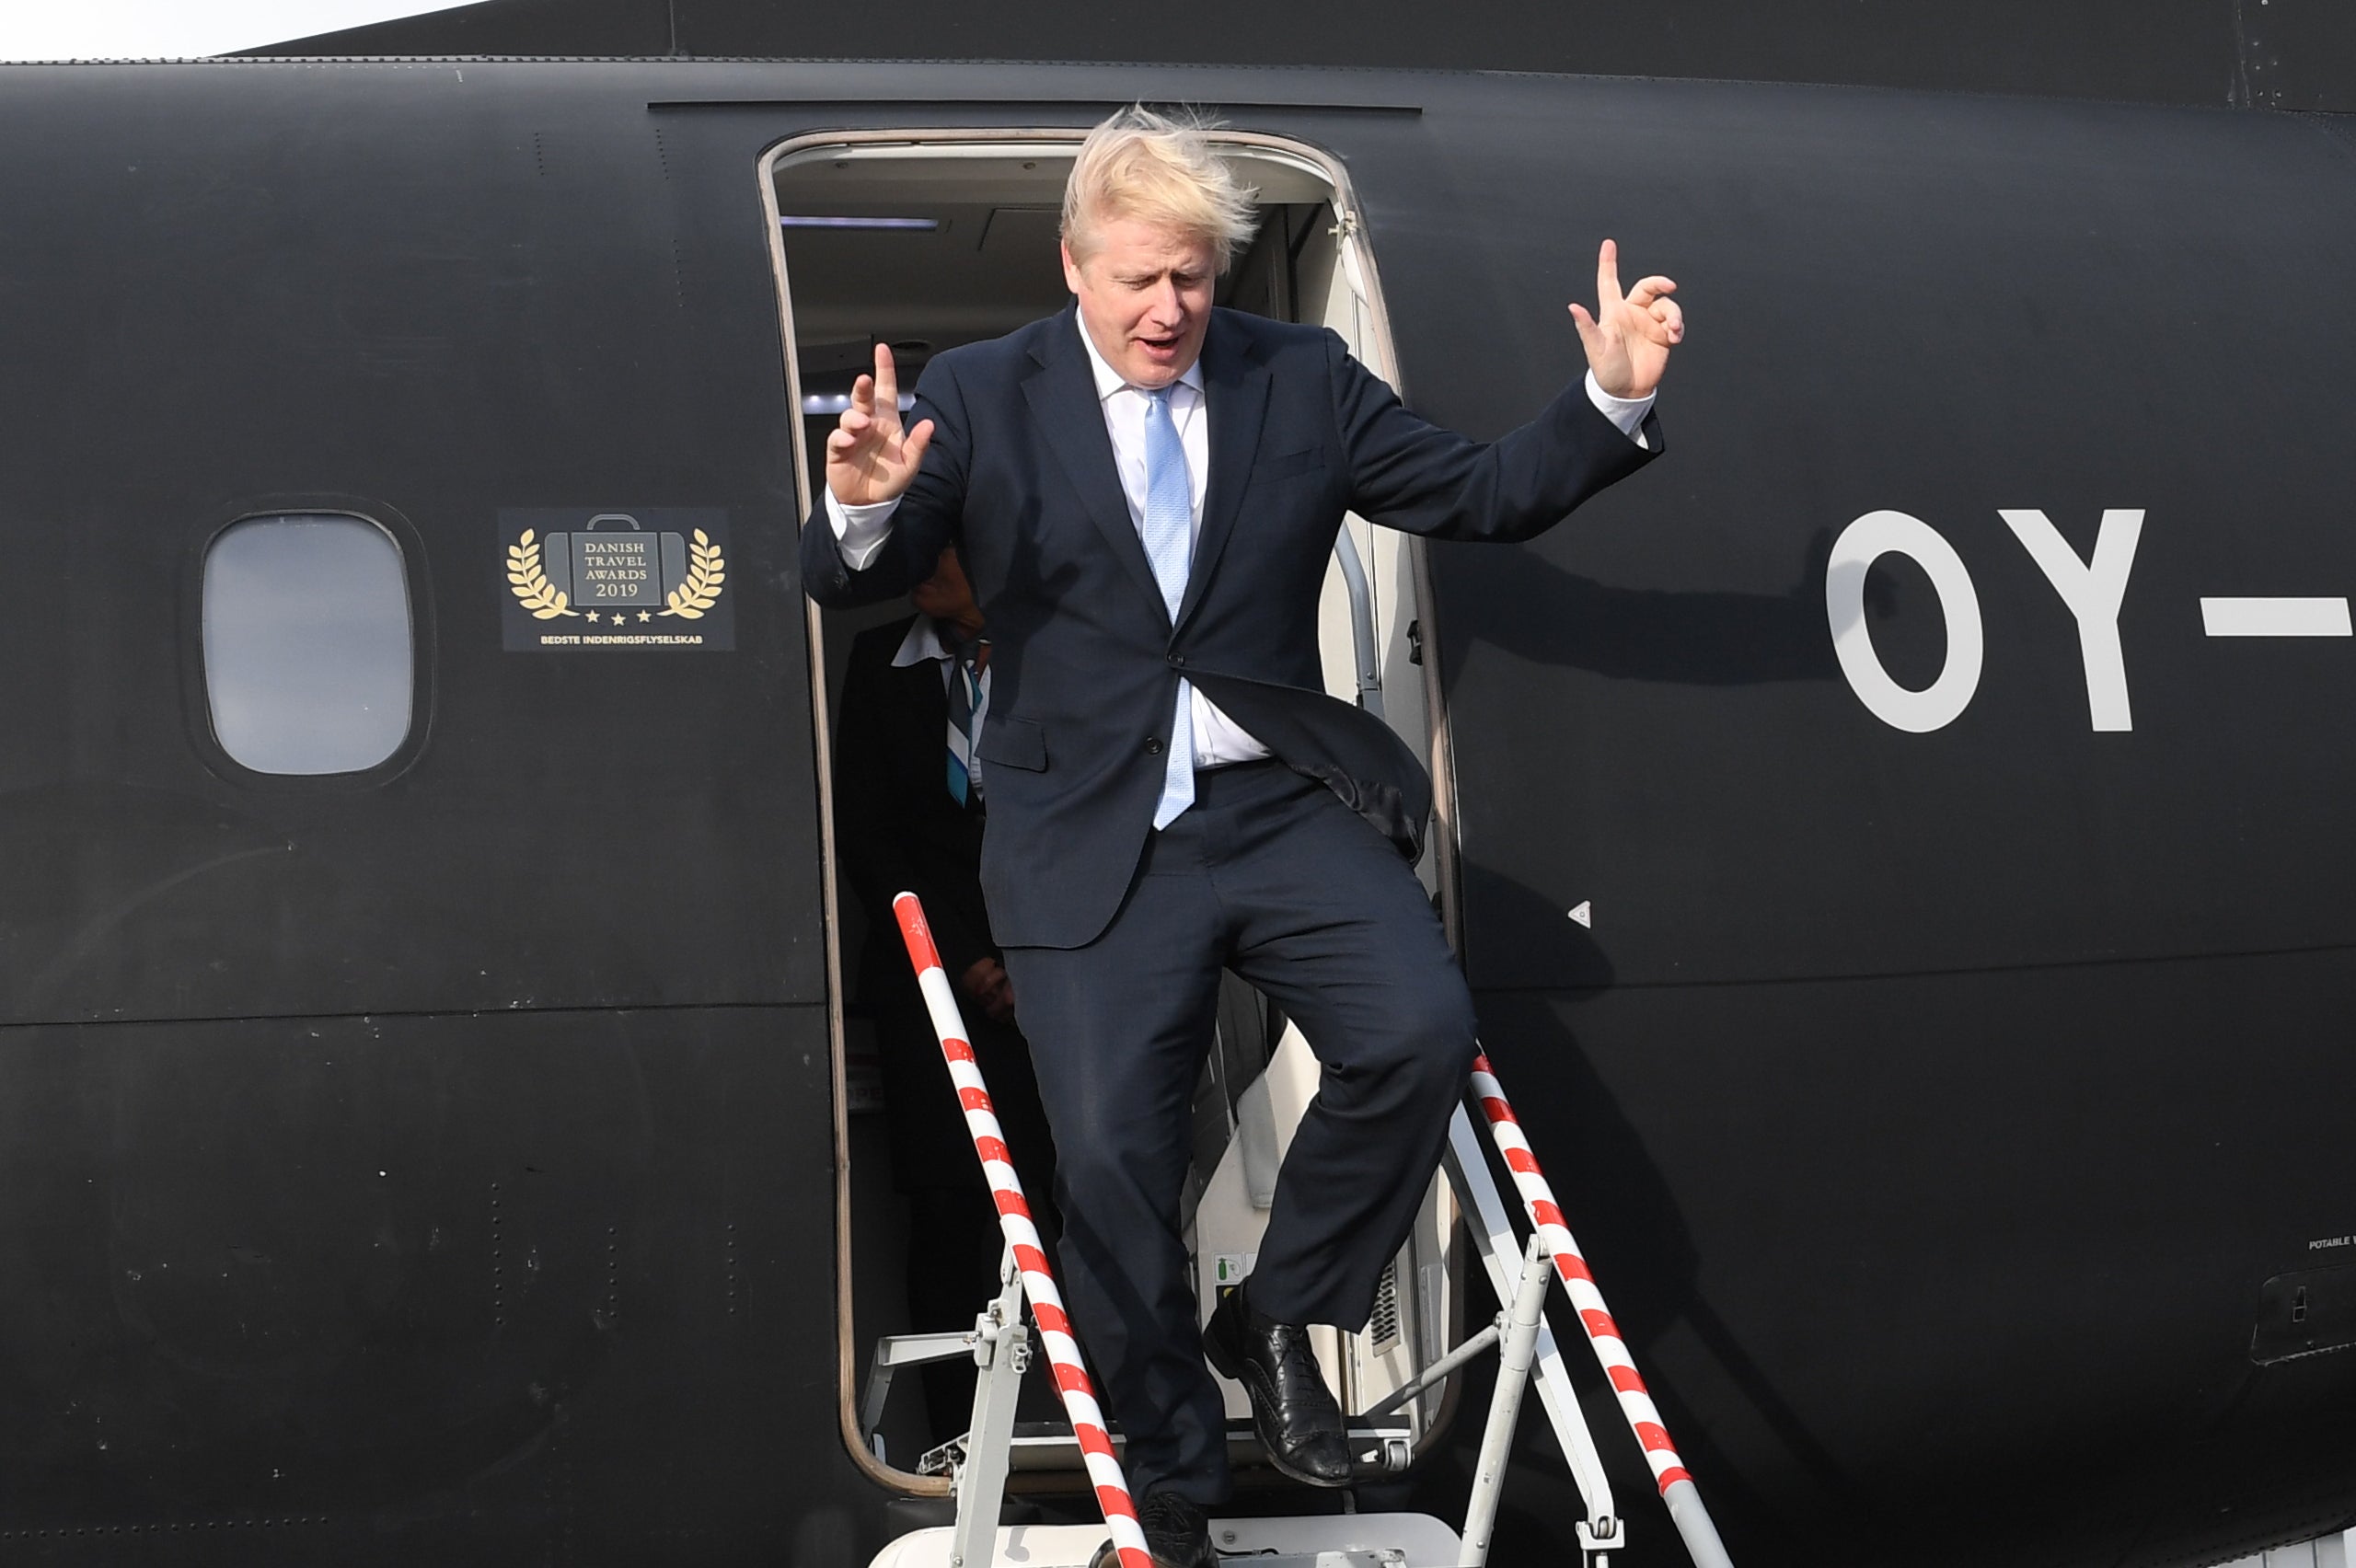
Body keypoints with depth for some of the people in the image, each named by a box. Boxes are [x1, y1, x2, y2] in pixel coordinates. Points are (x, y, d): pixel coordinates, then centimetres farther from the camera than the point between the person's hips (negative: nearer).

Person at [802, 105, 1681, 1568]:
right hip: (1090, 831, -2)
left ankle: (1276, 1318, 4)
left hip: (1283, 805, 2)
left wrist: (1613, 397, -8)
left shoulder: (1302, 378, 7)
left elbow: (1484, 494, 8)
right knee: (1114, 1155, -6)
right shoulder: (979, 396, 1)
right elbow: (848, 583, -5)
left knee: (1421, 1031, -20)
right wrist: (865, 507, -29)